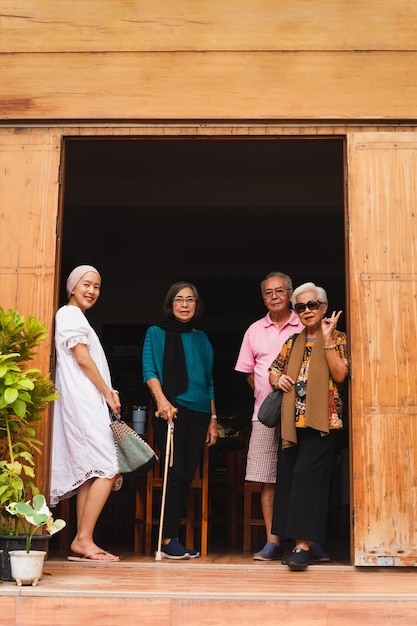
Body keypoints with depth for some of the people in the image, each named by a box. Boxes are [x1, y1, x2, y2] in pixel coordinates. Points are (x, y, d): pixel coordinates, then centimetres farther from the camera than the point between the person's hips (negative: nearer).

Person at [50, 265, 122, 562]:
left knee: (90, 472, 5)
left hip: (87, 402, 10)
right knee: (108, 468, -13)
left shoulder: (76, 316, 25)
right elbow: (82, 358, -12)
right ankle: (84, 539, -13)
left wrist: (107, 392, 9)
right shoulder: (70, 314, -4)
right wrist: (108, 392, -9)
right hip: (83, 401, -10)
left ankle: (82, 542, 4)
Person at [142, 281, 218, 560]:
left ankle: (173, 537, 11)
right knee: (175, 474, -9)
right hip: (171, 410, -5)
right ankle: (168, 540, -5)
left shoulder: (202, 338, 18)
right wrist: (161, 400, -21)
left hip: (198, 413, 5)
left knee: (187, 476, 4)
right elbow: (149, 370, -5)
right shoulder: (156, 333, 6)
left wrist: (213, 419, 14)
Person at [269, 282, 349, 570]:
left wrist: (327, 339, -13)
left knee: (307, 475, -15)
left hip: (321, 419, -6)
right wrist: (278, 379, 1)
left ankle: (304, 545, -14)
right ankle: (296, 542, 12)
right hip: (292, 420, 6)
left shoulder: (338, 338, 3)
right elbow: (274, 370, 24)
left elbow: (340, 375, -11)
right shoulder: (293, 343, 17)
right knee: (288, 478, 4)